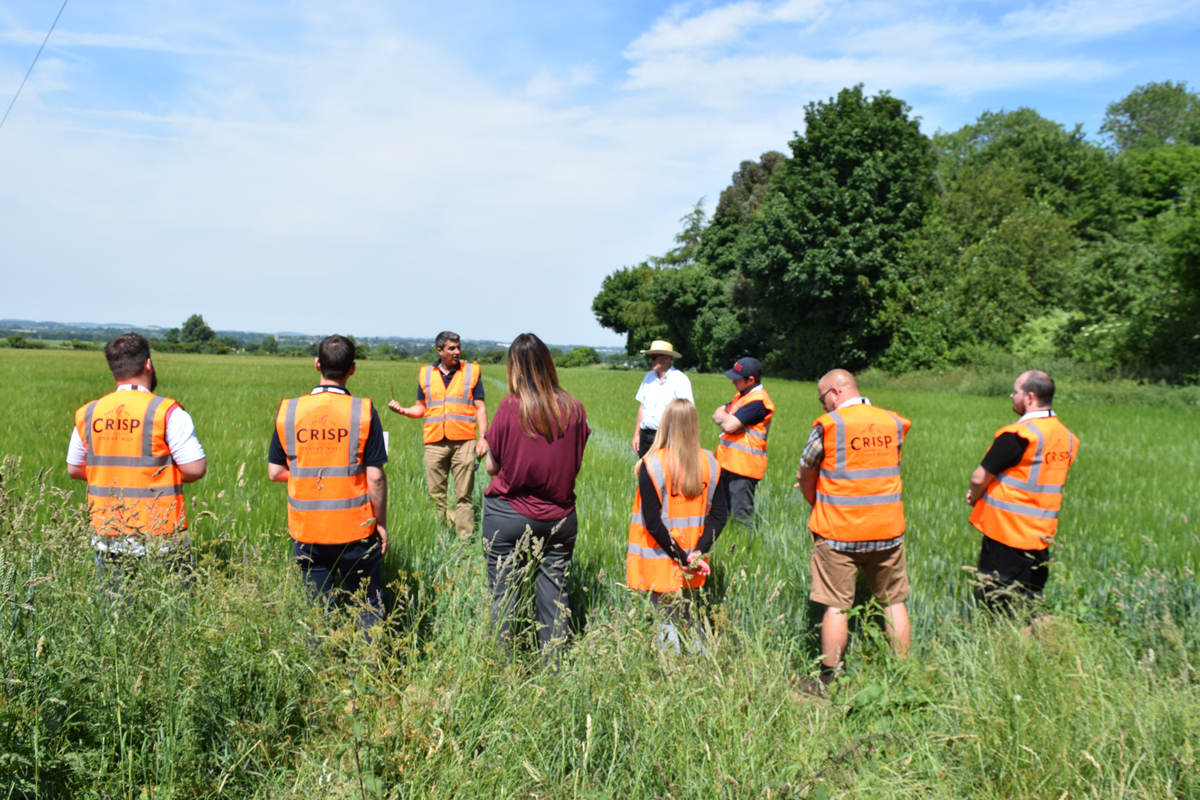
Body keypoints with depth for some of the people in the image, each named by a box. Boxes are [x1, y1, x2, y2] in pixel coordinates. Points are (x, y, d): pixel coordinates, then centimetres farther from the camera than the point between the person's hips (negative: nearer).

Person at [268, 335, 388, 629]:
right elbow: (375, 477, -10)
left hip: (307, 529, 3)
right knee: (368, 606, 12)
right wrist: (381, 523, 2)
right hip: (355, 529, -2)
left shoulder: (288, 411, -2)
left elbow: (275, 471, 3)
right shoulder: (364, 411, -10)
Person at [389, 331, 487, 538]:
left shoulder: (471, 372, 7)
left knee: (464, 495, -2)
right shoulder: (426, 374, 13)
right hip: (435, 443, 2)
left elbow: (480, 408, 5)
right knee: (436, 494, 4)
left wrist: (483, 437, -5)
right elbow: (421, 407, 18)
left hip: (463, 442, -2)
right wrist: (403, 410, -3)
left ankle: (465, 538, 3)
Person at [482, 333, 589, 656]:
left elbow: (492, 466, -5)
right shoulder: (574, 409, -5)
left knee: (503, 594, 7)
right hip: (560, 517, 3)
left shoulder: (510, 408, -13)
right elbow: (577, 463, 6)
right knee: (554, 593, 12)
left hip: (509, 516, -3)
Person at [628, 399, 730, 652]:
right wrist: (698, 552, -7)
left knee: (663, 618, 5)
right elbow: (719, 515, -2)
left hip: (660, 561, -4)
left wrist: (682, 557, -11)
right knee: (686, 615, 19)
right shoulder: (709, 463, -1)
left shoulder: (652, 464, -14)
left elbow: (653, 522, -17)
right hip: (693, 565, 4)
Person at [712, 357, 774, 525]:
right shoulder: (742, 395, 15)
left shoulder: (758, 401, -18)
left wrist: (724, 417, -2)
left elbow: (730, 425, -24)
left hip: (744, 466, -10)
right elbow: (717, 415, 14)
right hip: (728, 463, 10)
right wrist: (727, 419, -8)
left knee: (742, 514, -7)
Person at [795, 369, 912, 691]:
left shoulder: (828, 425, -10)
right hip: (888, 530, 4)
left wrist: (814, 500, 20)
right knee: (894, 601, 15)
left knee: (836, 606, 3)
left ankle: (828, 680, 11)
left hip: (838, 531, -4)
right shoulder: (894, 423, 4)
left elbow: (806, 477, -1)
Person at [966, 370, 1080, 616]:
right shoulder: (1067, 437, 6)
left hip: (1006, 534, -8)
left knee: (1001, 607, 2)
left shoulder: (1019, 435, -19)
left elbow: (980, 478, -16)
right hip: (1042, 536, 8)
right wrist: (986, 493, 11)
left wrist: (975, 498, 6)